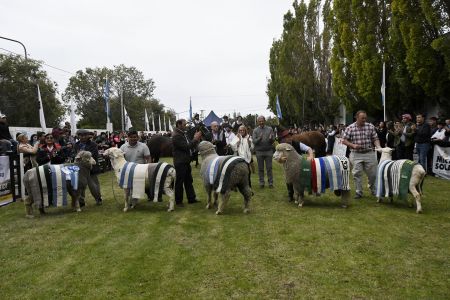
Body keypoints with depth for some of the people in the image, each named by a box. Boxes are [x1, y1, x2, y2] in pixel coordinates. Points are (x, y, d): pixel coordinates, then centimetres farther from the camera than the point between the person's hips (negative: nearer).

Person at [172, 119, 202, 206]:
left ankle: (191, 198, 21)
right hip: (180, 162, -9)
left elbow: (190, 146, 17)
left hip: (186, 162, 9)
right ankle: (178, 201, 11)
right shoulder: (176, 136, -16)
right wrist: (195, 139, -15)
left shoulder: (183, 134, 13)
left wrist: (196, 139, 1)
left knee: (189, 181, 13)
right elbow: (186, 147, -22)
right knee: (179, 182, 1)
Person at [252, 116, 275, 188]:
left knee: (269, 168, 3)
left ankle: (270, 183, 10)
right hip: (259, 151, 0)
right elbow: (254, 141, -5)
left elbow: (273, 141, 1)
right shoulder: (255, 130, 3)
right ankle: (261, 183, 16)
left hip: (268, 151, 0)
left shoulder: (270, 129, 5)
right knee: (260, 168, 7)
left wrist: (271, 139, -22)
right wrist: (259, 138, -24)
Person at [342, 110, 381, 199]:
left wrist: (378, 147, -14)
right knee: (357, 174, 1)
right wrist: (353, 145, -13)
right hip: (356, 155, -1)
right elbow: (344, 140, 0)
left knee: (372, 173, 6)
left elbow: (375, 139, 4)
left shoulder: (370, 126, 3)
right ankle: (359, 192, 14)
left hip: (369, 153, 1)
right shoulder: (350, 128, -2)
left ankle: (374, 190, 29)